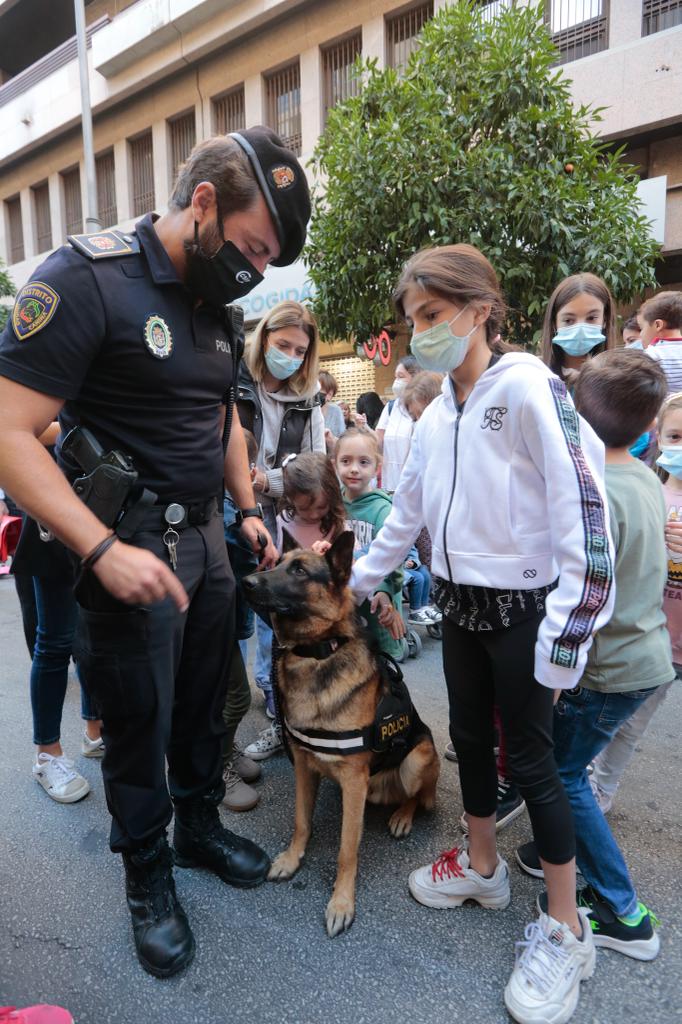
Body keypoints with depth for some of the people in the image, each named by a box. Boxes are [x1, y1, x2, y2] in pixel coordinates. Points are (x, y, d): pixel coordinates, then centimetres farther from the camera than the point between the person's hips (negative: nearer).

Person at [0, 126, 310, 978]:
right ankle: (147, 880, 33)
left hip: (204, 538, 7)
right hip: (127, 546, -7)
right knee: (138, 723, 10)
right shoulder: (85, 278, -16)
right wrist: (102, 550, -27)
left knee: (202, 705, 19)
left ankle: (199, 829, 43)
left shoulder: (217, 306, 8)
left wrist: (248, 509, 11)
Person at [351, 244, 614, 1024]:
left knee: (529, 757, 4)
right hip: (458, 601, 7)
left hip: (520, 604, -7)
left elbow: (582, 511, -21)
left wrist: (565, 631, -23)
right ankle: (482, 866, 42)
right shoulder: (436, 414, 6)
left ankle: (565, 929, 25)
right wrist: (359, 579, 20)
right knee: (469, 736, 18)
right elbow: (407, 510, 16)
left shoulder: (528, 388, -16)